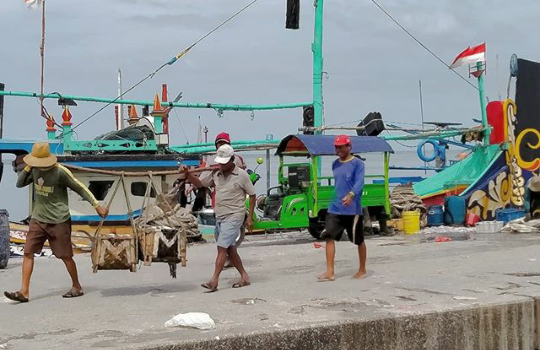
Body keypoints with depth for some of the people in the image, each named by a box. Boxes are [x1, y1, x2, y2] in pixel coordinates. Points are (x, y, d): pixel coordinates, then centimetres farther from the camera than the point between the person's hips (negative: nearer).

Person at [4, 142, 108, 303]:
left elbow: (80, 188, -10)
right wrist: (28, 167, -8)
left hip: (58, 221, -6)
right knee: (28, 252, -3)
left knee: (65, 255, 3)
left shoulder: (60, 172, -16)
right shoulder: (35, 169, 3)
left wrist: (97, 206, -11)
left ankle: (77, 287, 21)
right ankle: (24, 292, -3)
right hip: (38, 219, 6)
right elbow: (19, 183, 7)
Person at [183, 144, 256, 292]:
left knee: (222, 248, -13)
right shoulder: (216, 175, 8)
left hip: (234, 217, -7)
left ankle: (214, 281, -15)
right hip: (219, 217, 7)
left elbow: (252, 195, -1)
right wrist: (187, 174, -6)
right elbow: (199, 183, 13)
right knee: (230, 249, 12)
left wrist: (250, 217, -4)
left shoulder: (241, 175, -7)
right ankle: (245, 277, 23)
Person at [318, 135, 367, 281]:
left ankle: (362, 270, 25)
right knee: (329, 237, -7)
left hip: (353, 209, -6)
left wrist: (351, 195, -40)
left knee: (359, 240, 8)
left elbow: (359, 182, -23)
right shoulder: (335, 164, 12)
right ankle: (330, 272, -7)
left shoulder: (357, 163, -9)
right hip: (335, 208, 6)